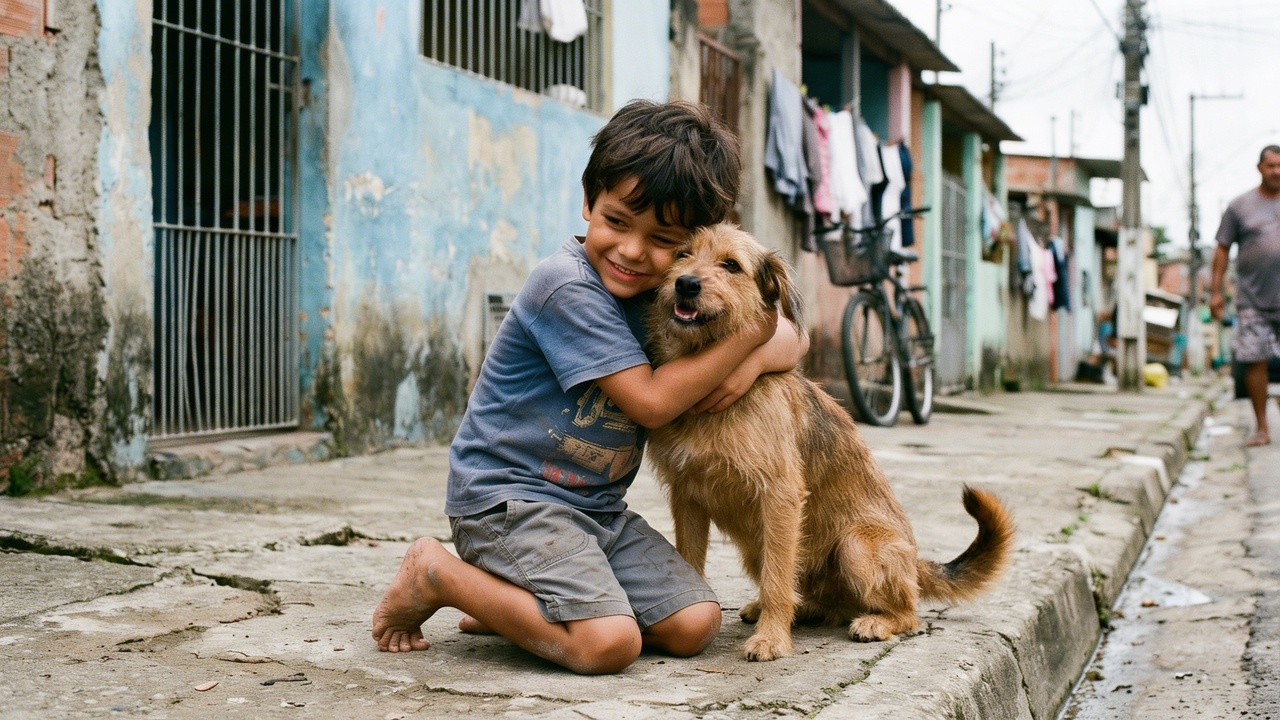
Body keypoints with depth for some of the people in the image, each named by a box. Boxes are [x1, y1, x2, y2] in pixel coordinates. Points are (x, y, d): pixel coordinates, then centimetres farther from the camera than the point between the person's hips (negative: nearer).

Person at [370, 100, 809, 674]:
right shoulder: (568, 287, -19)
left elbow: (787, 335, 10)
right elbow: (651, 401, -21)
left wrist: (752, 364, -14)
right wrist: (755, 334, -15)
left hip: (597, 507, 8)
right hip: (507, 494, -8)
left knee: (694, 625, -7)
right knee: (609, 643, -25)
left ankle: (520, 600, 9)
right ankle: (436, 574, -4)